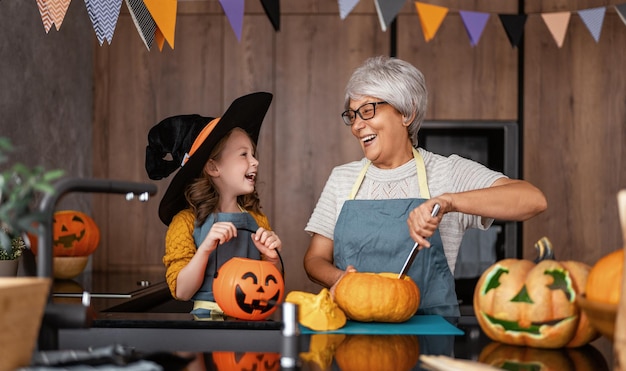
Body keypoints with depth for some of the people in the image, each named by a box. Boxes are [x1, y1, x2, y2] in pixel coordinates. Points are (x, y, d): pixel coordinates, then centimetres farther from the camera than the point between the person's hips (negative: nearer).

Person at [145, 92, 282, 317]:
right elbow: (181, 292, -5)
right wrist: (205, 249, -17)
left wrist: (272, 257, -1)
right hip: (207, 322, -2)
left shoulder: (257, 221, 11)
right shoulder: (186, 221, -1)